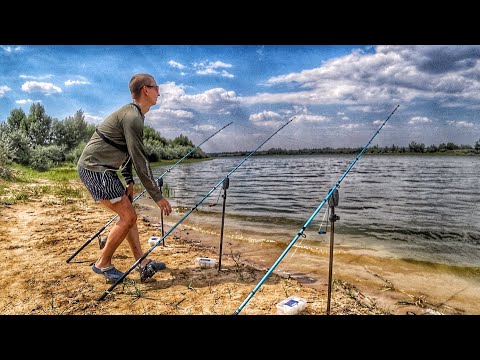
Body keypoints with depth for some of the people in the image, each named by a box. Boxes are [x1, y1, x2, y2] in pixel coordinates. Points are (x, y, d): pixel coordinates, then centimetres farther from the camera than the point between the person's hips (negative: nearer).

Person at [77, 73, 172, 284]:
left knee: (128, 214, 10)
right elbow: (140, 161, -20)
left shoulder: (133, 114, 15)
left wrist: (128, 181, 16)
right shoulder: (133, 117, -18)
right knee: (128, 216, -7)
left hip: (102, 169, 10)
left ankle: (142, 263, 15)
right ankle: (103, 264, 7)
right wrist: (158, 197, -15)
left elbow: (127, 152, 21)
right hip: (94, 169, -10)